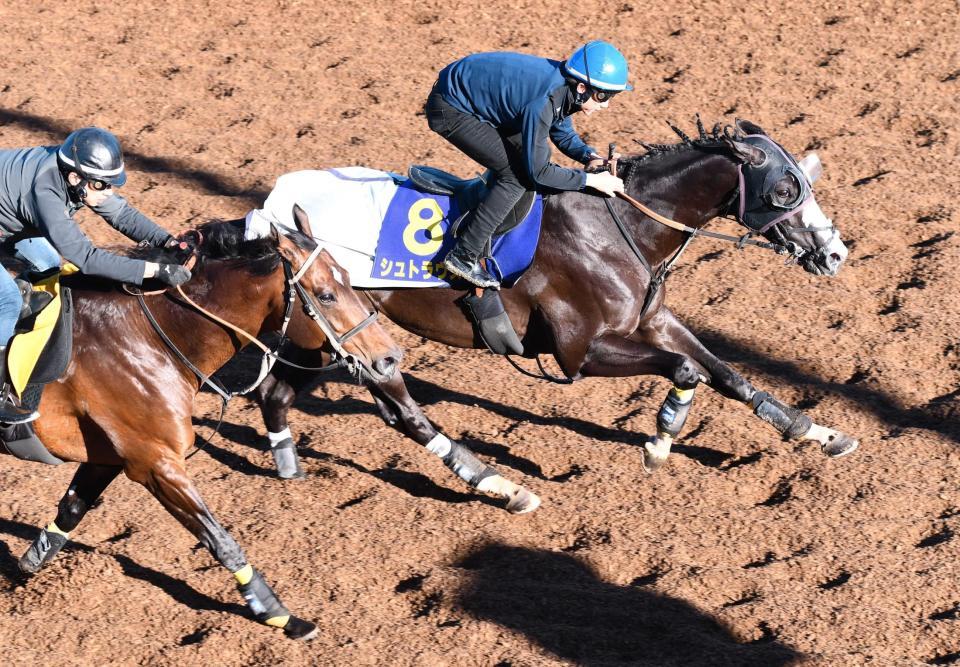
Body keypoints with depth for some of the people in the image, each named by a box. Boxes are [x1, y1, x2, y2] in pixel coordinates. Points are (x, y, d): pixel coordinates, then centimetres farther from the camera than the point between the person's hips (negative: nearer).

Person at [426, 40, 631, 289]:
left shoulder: (564, 86, -6)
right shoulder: (542, 102, -32)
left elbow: (563, 134, 12)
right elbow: (538, 172, -24)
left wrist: (590, 156, -5)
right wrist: (591, 180, -20)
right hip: (449, 110, -10)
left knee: (535, 151, 13)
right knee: (518, 174, -13)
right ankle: (463, 256, -11)